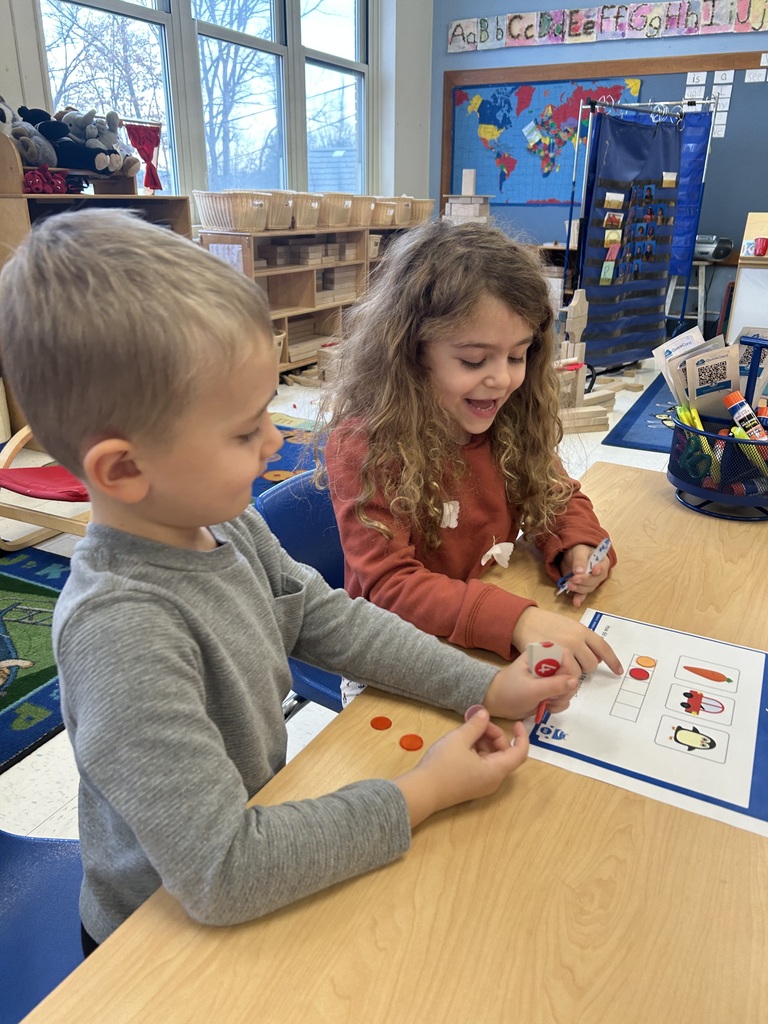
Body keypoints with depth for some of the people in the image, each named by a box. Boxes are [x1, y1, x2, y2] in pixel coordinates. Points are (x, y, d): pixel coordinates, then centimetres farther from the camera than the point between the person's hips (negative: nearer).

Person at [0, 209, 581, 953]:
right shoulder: (120, 629, -35)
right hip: (168, 939, -5)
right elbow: (222, 874, -32)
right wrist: (421, 795, -24)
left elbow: (328, 619, -1)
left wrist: (488, 686, -8)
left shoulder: (225, 520, -12)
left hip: (261, 822, 6)